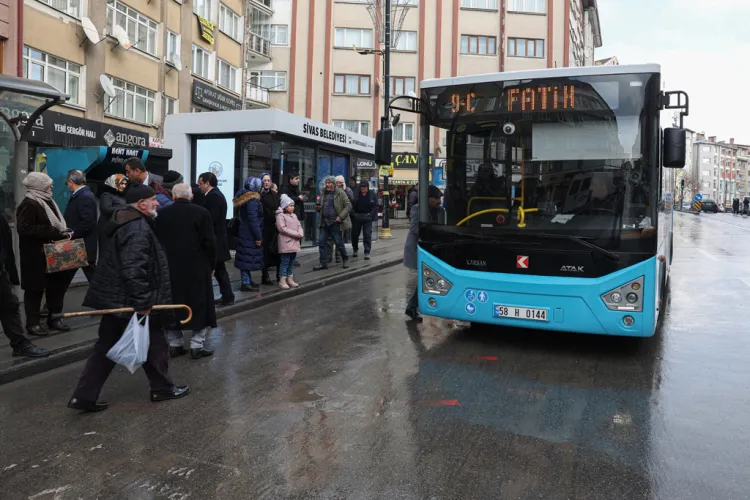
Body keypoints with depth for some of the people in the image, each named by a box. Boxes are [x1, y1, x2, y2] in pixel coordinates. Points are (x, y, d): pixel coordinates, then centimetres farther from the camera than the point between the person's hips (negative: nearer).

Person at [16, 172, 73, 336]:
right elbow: (24, 229, -22)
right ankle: (32, 323, 11)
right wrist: (54, 232, -24)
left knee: (57, 285, 11)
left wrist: (64, 232, 1)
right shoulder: (28, 204, -13)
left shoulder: (47, 202, 15)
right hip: (35, 256, -8)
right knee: (35, 289, 0)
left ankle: (54, 318, 23)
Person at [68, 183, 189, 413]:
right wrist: (142, 302, -26)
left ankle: (84, 396, 15)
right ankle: (162, 388, 23)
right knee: (154, 342, 8)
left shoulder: (126, 223, 14)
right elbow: (133, 269, -30)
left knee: (106, 348, 13)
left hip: (114, 299, 10)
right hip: (129, 301, -10)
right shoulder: (139, 229, -21)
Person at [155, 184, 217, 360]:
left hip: (169, 268, 4)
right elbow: (209, 242, -10)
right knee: (199, 306, 4)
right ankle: (197, 346, 4)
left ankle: (175, 344, 17)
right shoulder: (201, 212, -8)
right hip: (197, 268, -3)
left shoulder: (162, 214, 3)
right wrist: (211, 265, 1)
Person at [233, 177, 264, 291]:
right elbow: (253, 219, -20)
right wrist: (258, 237, -17)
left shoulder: (245, 198, 14)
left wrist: (258, 235, 18)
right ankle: (246, 283, 0)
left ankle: (248, 280, 23)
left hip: (245, 233, 10)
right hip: (249, 234, -10)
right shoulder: (252, 200, -16)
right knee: (248, 258, -5)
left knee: (247, 258, 15)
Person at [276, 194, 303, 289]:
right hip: (286, 243, -8)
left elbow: (299, 226, 14)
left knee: (292, 261, 12)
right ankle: (282, 280, 1)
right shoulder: (280, 216, -9)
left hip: (294, 243, 8)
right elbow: (282, 228, -19)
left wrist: (300, 234, -8)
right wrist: (295, 234, -18)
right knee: (285, 261, -5)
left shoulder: (294, 215, 17)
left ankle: (290, 279, 19)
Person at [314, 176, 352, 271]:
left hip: (335, 222, -6)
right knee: (321, 241, 2)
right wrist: (319, 207, 4)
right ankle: (323, 263, 9)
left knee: (339, 242, 2)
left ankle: (345, 259, 24)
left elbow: (348, 206, -10)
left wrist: (341, 216, -18)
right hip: (324, 221, 6)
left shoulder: (340, 193, -6)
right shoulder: (324, 193, 13)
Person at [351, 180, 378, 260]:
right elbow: (351, 205, 0)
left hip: (367, 218, -1)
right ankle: (355, 250, 31)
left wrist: (371, 215, -11)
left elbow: (375, 206, -1)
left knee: (367, 235, -5)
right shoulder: (355, 194, -3)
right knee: (354, 234, 11)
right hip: (356, 217, 1)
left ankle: (367, 252, 0)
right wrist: (353, 214, -10)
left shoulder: (372, 195, -2)